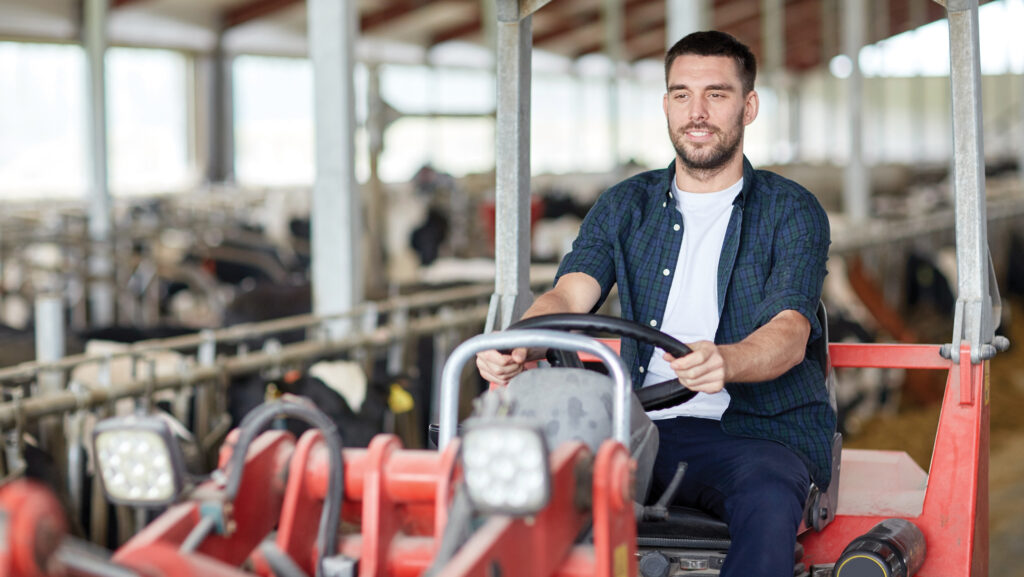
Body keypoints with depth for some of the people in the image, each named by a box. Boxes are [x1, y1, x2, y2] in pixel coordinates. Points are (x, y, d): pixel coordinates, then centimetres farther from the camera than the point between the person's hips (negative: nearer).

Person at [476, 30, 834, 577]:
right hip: (646, 427, 3)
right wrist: (518, 344, -26)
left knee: (767, 502, -37)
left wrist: (723, 362, -36)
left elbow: (789, 334, -11)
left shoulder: (791, 211, 4)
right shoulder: (625, 206, 15)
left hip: (759, 429, -3)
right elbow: (569, 296, -1)